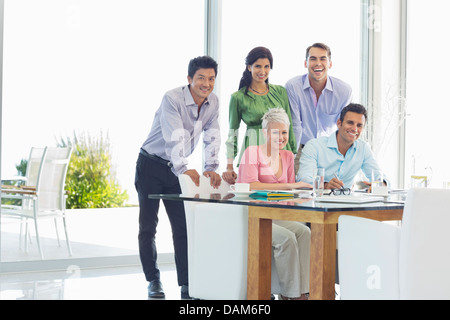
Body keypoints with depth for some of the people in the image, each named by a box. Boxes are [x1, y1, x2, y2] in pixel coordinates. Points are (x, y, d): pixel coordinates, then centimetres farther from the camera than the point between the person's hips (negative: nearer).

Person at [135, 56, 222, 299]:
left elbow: (212, 137, -5)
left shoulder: (213, 103, -3)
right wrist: (183, 169, -47)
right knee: (148, 226, 1)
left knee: (183, 227, 0)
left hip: (176, 168, 5)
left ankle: (186, 284, 1)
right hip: (151, 166, -5)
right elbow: (174, 137, -34)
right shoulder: (172, 99, -22)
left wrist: (211, 168, -21)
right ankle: (153, 280, 13)